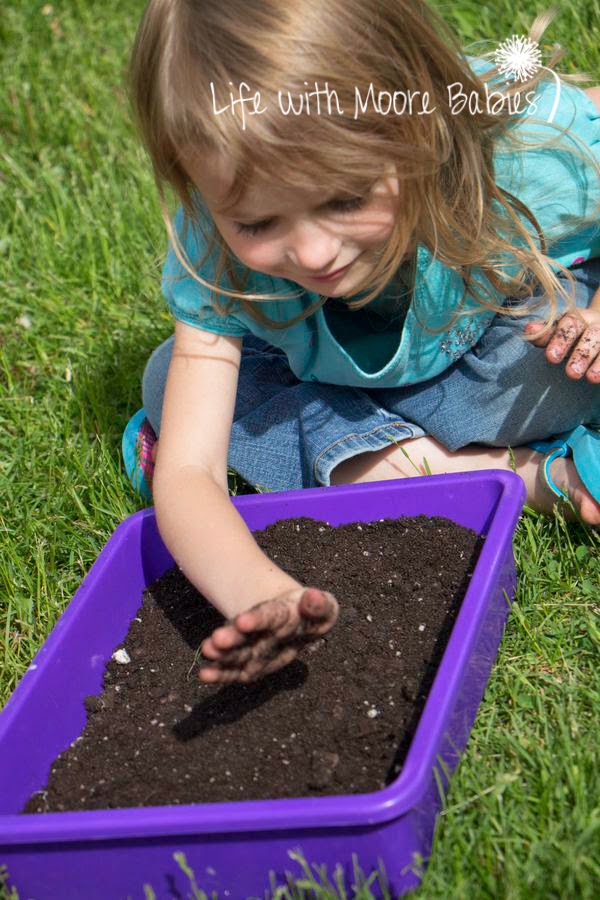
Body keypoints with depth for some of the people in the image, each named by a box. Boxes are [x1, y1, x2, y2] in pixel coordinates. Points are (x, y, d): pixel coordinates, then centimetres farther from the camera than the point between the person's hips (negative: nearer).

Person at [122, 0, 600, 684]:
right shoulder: (213, 257, -33)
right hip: (339, 380, 3)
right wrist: (258, 593, -59)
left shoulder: (535, 150, -39)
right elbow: (185, 475, -38)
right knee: (170, 377, -20)